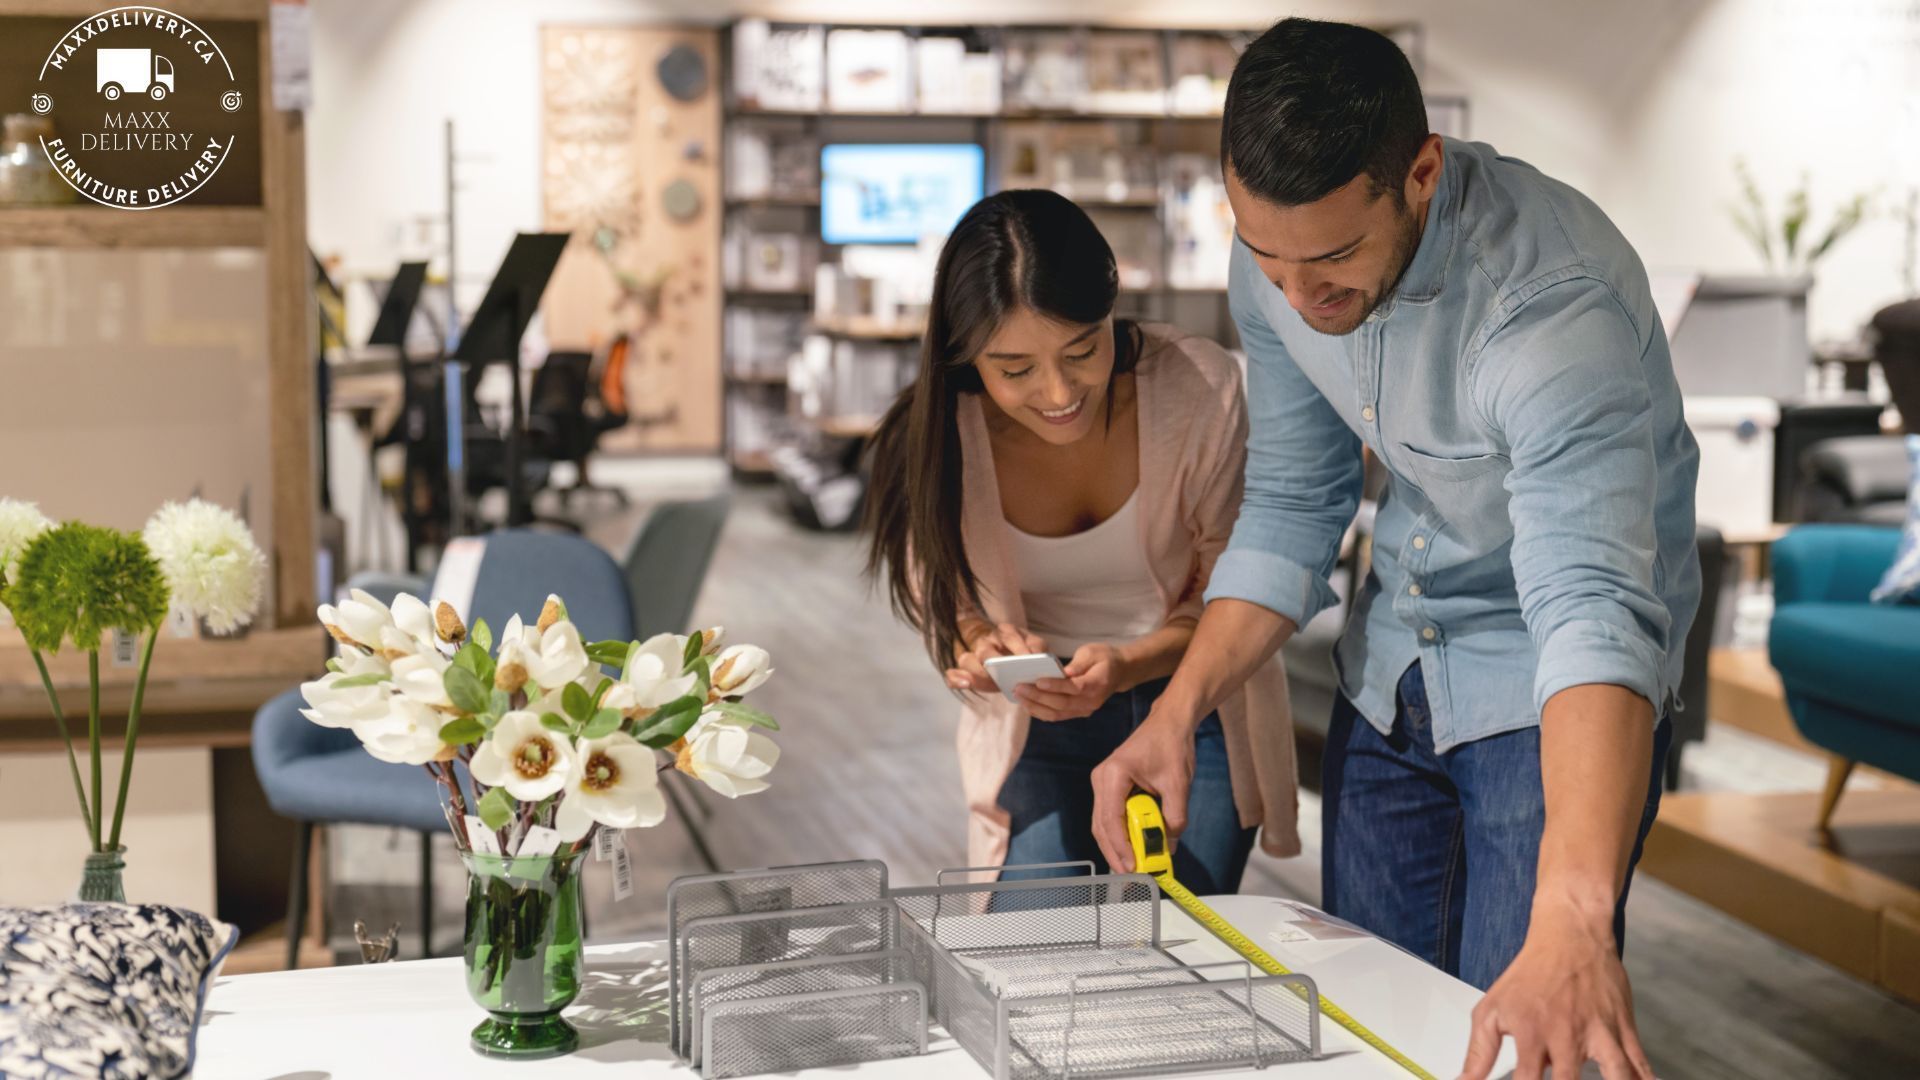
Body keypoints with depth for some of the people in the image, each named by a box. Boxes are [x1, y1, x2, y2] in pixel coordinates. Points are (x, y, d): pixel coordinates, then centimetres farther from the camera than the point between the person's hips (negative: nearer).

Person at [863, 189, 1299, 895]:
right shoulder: (933, 440, -18)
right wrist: (980, 648, -27)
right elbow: (943, 607, -2)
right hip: (1038, 725, 0)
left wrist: (1126, 666, -29)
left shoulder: (1200, 387, -20)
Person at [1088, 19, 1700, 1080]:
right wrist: (1176, 712, -13)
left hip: (1542, 685, -6)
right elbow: (1291, 509, 0)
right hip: (1389, 672, 6)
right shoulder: (1277, 255, -13)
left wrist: (1571, 924, -61)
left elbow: (1594, 608, -47)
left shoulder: (1553, 303, -35)